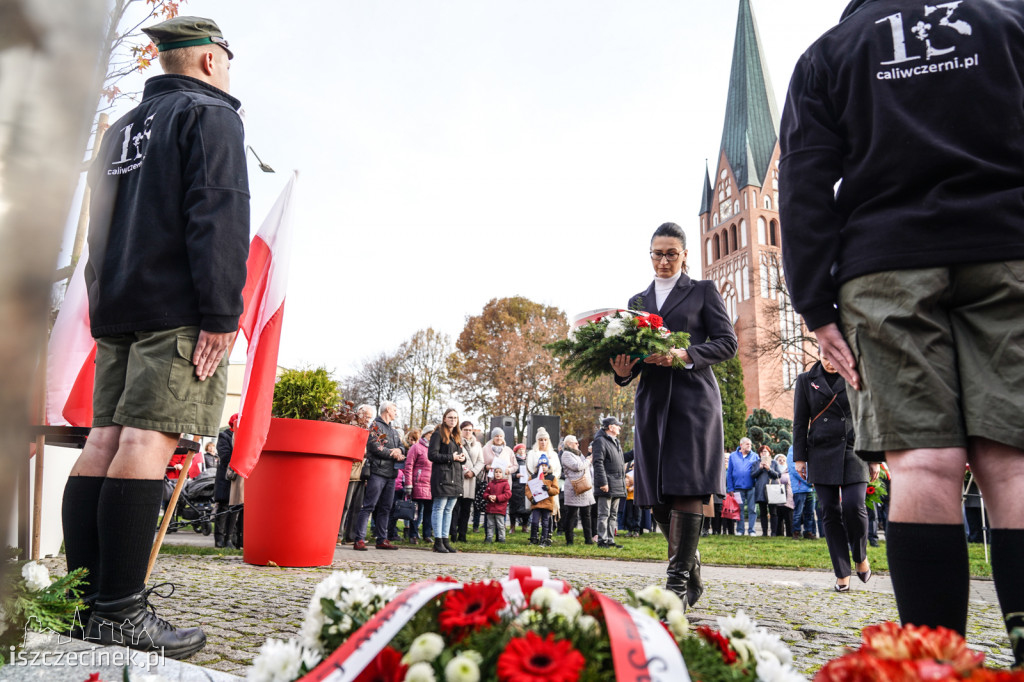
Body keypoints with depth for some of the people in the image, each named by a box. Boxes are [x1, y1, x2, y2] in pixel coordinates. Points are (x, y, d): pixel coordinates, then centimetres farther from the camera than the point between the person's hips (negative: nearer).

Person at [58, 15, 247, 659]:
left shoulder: (122, 129, 27)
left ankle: (83, 600, 5)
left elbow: (100, 226, 27)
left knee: (107, 437, 3)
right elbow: (218, 215, -14)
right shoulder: (209, 115, 2)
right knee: (148, 440, -13)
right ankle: (119, 611, -14)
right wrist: (222, 314, -18)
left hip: (117, 309, 8)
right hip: (177, 306, -8)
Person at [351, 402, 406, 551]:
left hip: (391, 474, 8)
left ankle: (382, 539, 14)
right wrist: (393, 454, -8)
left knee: (385, 508, 9)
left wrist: (399, 450, -6)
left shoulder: (394, 430, 23)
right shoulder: (376, 425, -1)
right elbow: (374, 446, -14)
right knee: (368, 506, -9)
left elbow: (401, 447, 18)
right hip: (377, 471, -8)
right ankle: (359, 540, -9)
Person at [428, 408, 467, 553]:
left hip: (456, 476, 8)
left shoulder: (457, 436, 21)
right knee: (439, 508, -3)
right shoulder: (438, 434, -3)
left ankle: (445, 540, 13)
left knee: (449, 510, 9)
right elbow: (432, 455, -12)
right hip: (442, 475, -7)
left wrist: (463, 458, 1)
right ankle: (438, 541, 0)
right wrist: (451, 457, -15)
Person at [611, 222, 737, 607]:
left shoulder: (704, 291, 11)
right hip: (652, 402, 4)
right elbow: (631, 350, 16)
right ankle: (692, 574, 20)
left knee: (686, 488, -12)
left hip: (693, 399, -4)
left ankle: (678, 581, -7)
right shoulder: (638, 301, 20)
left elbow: (727, 342, 1)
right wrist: (623, 370, -7)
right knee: (658, 493, 3)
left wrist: (686, 355, -16)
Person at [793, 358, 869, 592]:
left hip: (853, 451, -1)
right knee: (830, 512, 0)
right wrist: (799, 457, 0)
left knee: (853, 505, -14)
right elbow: (800, 422, 6)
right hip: (821, 454, 1)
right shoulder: (806, 380, 7)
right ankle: (842, 574, 8)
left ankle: (861, 557, 14)